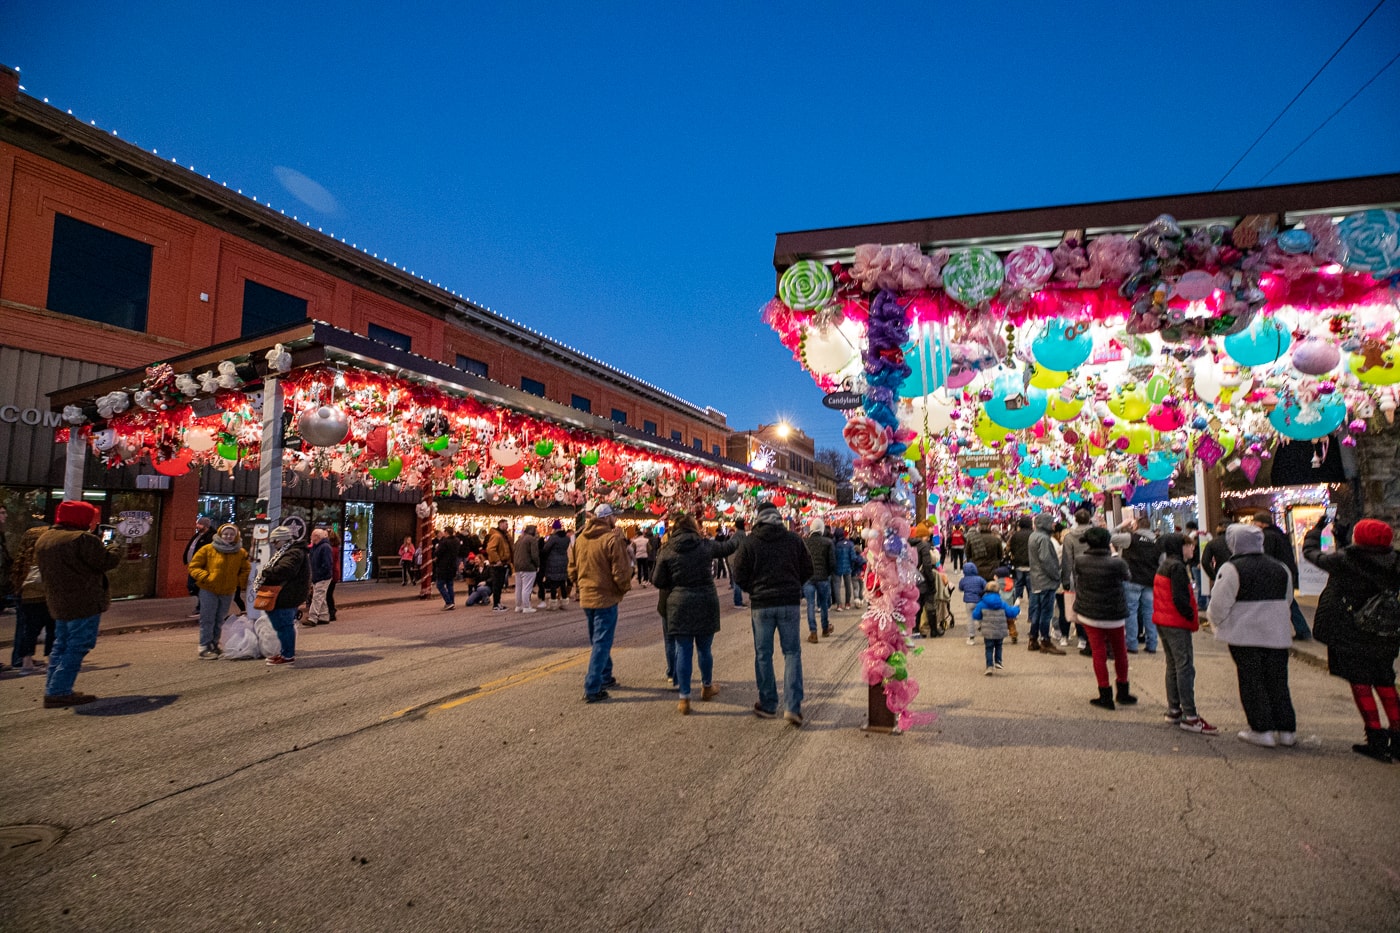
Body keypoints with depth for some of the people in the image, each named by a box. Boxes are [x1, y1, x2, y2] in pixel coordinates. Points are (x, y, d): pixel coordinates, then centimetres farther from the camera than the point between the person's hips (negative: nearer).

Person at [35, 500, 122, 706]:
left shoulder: (43, 539, 14)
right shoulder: (84, 539, -18)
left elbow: (45, 570, 22)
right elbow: (106, 561, -15)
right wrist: (115, 547, 3)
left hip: (57, 603, 9)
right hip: (85, 603, -9)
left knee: (61, 646, 18)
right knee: (78, 647, -4)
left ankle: (52, 689, 22)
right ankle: (59, 692, -5)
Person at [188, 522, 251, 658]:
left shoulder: (241, 553, 4)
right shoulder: (207, 549, -5)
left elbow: (245, 570, 13)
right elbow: (194, 566, -2)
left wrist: (241, 582, -4)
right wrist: (205, 577, -16)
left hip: (228, 592, 3)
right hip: (209, 591, -3)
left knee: (219, 621, 13)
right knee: (207, 619, -2)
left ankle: (214, 645, 24)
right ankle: (204, 647, 3)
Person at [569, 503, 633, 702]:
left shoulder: (580, 538, 5)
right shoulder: (613, 538, -16)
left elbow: (572, 568, 10)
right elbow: (621, 570, -17)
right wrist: (625, 587, 0)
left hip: (586, 597, 7)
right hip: (606, 597, -7)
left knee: (598, 641, 21)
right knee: (602, 643, -1)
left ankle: (605, 677, 35)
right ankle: (592, 689, -2)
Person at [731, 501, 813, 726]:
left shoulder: (749, 542, -5)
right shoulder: (794, 540, -1)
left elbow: (739, 574, -4)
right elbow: (808, 570, 5)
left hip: (761, 604, -1)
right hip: (790, 603, 1)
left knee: (763, 655, 11)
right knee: (792, 653, 8)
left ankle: (767, 705, 20)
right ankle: (792, 706, 0)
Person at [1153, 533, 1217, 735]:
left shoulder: (1163, 566, 14)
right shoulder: (1177, 567, -14)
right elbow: (1180, 598, -21)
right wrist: (1193, 617, -9)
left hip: (1162, 622, 10)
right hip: (1177, 624, -10)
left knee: (1173, 666, 15)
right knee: (1185, 668, -7)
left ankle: (1173, 711, 21)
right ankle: (1189, 716, -5)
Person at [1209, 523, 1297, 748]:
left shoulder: (1231, 569, -14)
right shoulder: (1280, 568, 7)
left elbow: (1219, 604, -15)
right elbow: (1287, 599, 21)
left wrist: (1217, 622, 5)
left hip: (1244, 635, -6)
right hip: (1277, 634, 6)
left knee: (1251, 683, 4)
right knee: (1277, 682, 14)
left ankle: (1262, 730, 7)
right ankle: (1286, 730, 18)